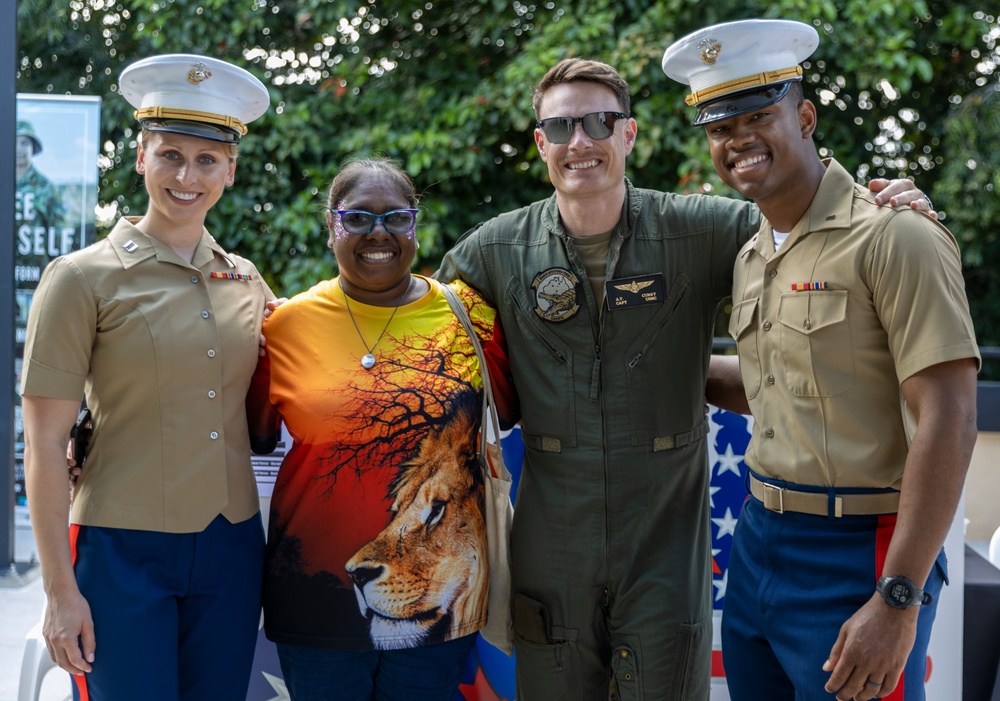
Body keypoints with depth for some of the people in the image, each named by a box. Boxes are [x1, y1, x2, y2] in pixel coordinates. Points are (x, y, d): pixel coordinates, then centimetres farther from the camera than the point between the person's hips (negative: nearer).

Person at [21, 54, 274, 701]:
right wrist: (60, 588, -10)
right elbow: (45, 445, -8)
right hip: (123, 552, -4)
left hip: (230, 550, 5)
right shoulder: (83, 278, -6)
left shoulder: (247, 282, 7)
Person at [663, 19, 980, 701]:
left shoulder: (894, 237, -14)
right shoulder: (750, 259, 11)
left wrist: (898, 600, -23)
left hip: (858, 553, -8)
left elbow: (947, 424, -19)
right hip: (758, 542, 8)